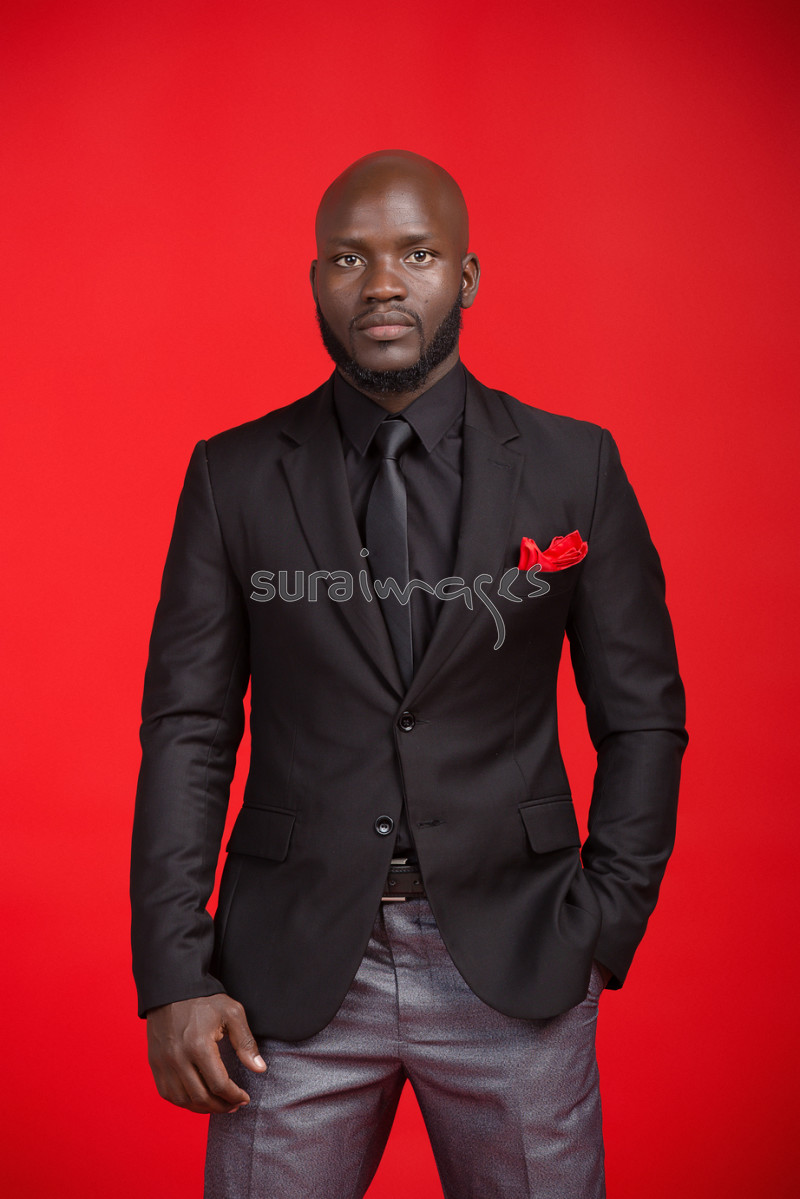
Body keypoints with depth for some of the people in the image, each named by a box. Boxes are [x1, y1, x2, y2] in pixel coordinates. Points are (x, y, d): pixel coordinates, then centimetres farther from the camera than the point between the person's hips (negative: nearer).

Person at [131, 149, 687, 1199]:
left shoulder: (573, 466, 0)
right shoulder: (234, 477, 1)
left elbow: (642, 717, 4)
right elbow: (187, 729, 0)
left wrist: (604, 930, -1)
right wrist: (173, 975, -5)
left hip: (514, 965, 0)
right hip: (294, 968, 0)